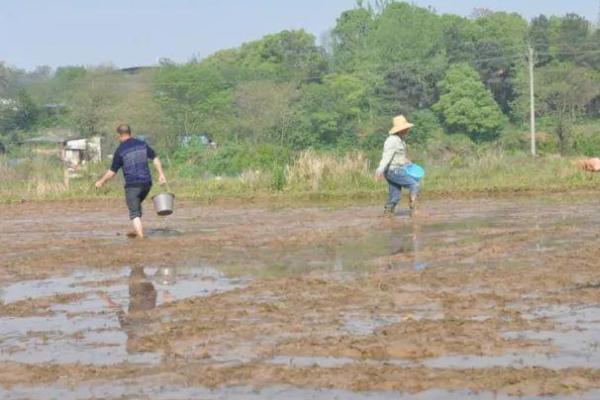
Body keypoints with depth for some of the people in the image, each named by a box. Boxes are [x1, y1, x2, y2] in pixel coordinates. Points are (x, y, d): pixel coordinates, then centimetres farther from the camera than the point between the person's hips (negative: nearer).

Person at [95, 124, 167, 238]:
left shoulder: (120, 150, -5)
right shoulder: (142, 144, 8)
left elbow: (112, 171, -2)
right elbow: (155, 158, 4)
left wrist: (101, 182, 12)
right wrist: (161, 174, 6)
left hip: (132, 184, -5)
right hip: (146, 182, 5)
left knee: (134, 212, 1)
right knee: (137, 206, 26)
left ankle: (141, 236, -8)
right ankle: (137, 231, 29)